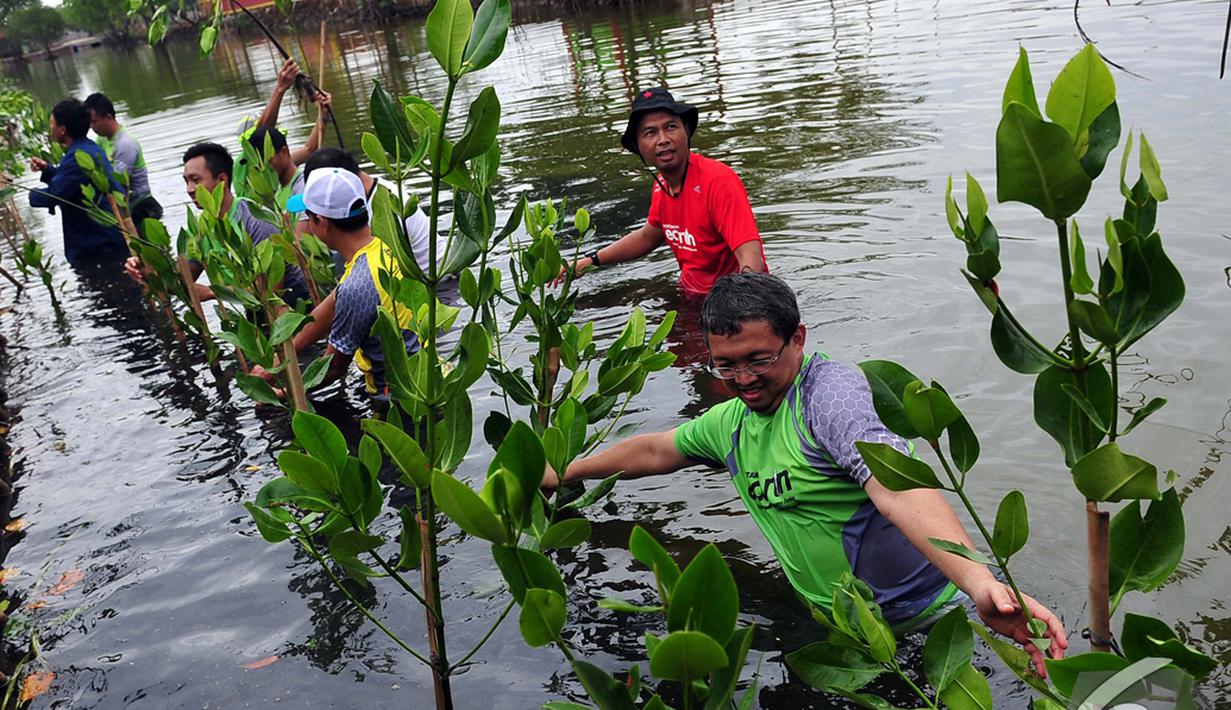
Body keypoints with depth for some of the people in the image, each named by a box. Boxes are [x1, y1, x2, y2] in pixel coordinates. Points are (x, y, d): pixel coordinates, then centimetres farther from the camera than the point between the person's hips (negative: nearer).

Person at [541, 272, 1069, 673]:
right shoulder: (731, 422, 5)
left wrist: (980, 583, -54)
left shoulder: (829, 391, -22)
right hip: (828, 621, 7)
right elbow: (656, 451, 23)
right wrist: (564, 475, 30)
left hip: (916, 621, -7)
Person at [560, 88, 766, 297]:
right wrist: (591, 261, 17)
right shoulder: (662, 184, 1)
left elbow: (752, 258, -32)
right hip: (691, 295, 7)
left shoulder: (718, 182, -23)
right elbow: (648, 236, 22)